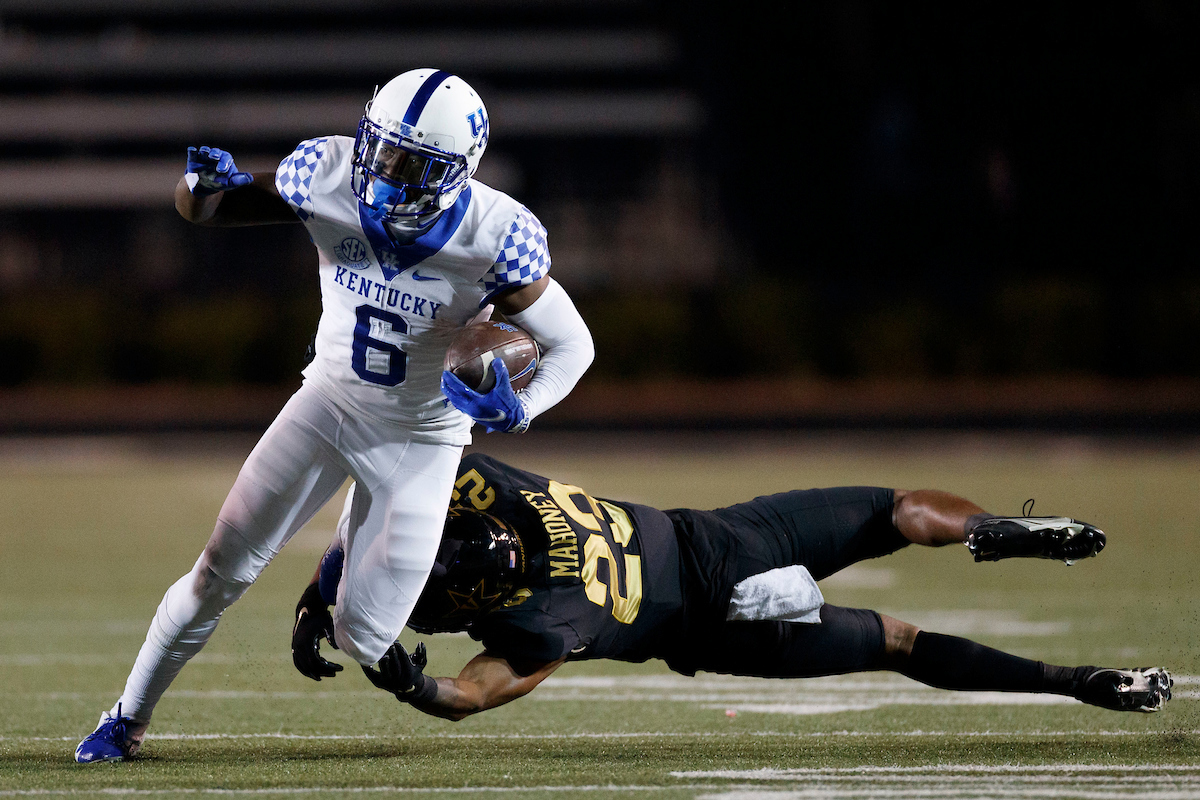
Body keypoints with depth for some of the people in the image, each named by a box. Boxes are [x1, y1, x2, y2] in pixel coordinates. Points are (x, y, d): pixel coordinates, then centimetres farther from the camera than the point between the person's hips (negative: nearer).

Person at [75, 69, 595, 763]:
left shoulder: (494, 238, -27)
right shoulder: (330, 178, -20)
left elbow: (572, 345, -14)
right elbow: (198, 207, -8)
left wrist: (519, 407, -34)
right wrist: (207, 185, -33)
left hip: (420, 438, -2)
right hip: (330, 399, 2)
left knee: (362, 638, -4)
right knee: (222, 573, -1)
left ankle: (362, 552, 34)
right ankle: (129, 719, 21)